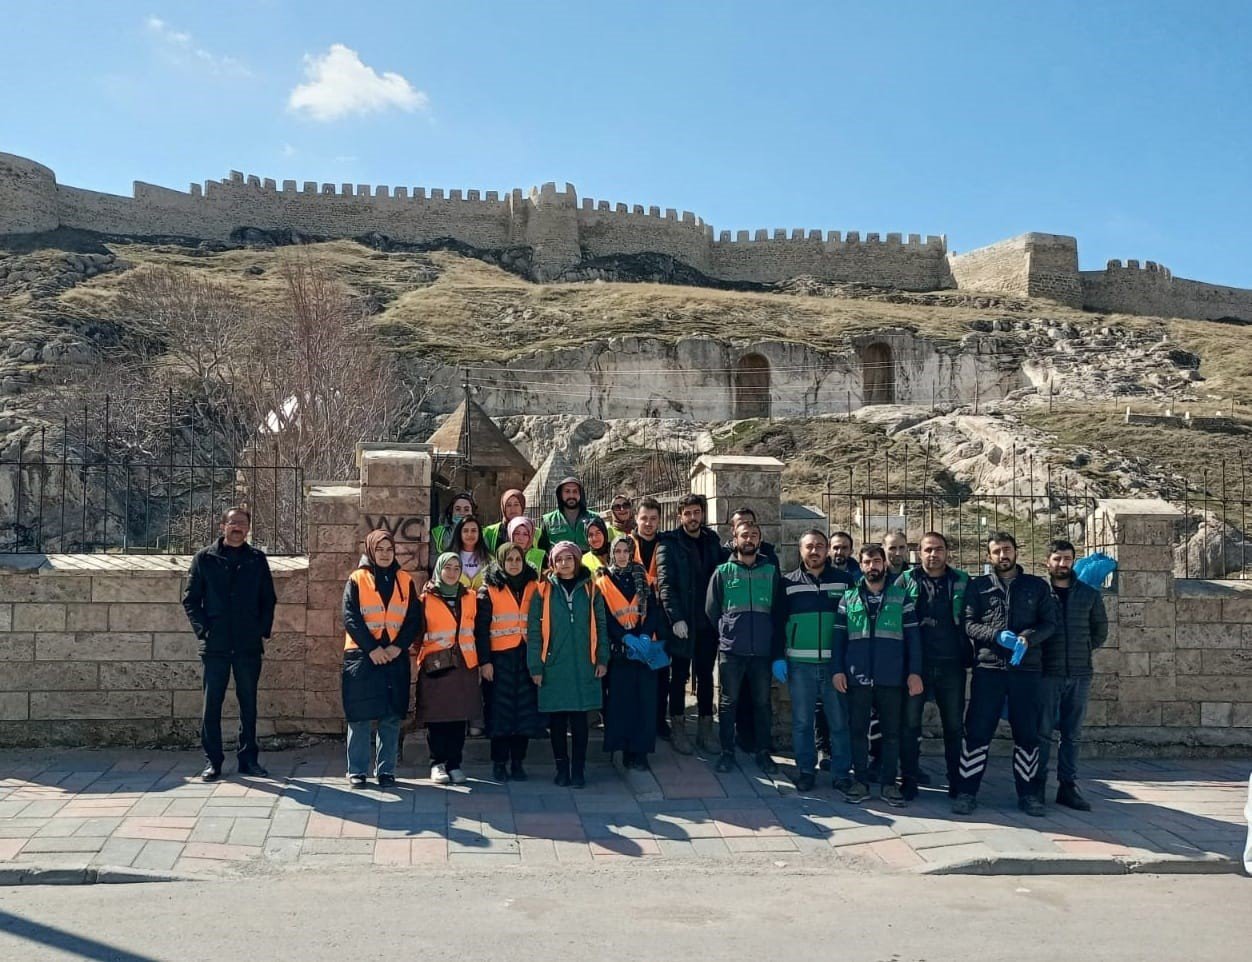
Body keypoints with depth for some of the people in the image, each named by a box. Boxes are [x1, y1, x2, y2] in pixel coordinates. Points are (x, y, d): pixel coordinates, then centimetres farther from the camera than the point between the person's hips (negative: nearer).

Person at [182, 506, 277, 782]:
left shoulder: (257, 559, 8)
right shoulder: (204, 558, 4)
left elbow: (268, 599, 11)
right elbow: (190, 599, 4)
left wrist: (264, 631, 1)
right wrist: (203, 630, -6)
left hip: (249, 645, 1)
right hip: (215, 645, -1)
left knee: (249, 704, 7)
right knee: (211, 704, 1)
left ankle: (248, 759, 16)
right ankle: (212, 761, 10)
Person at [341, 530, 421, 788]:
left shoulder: (406, 581, 10)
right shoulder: (357, 580, 3)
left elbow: (414, 619, 5)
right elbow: (350, 618, -5)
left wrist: (397, 646, -9)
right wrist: (372, 648, -13)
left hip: (395, 657, 2)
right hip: (362, 656, -2)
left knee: (392, 718, 4)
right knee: (360, 717, -1)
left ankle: (386, 770, 13)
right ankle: (357, 771, 7)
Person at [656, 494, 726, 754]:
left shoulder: (712, 541, 9)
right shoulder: (669, 544, -5)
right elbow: (665, 583, -11)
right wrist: (676, 618, -20)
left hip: (708, 620, 4)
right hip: (681, 622, -4)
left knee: (705, 675, 10)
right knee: (680, 675, 5)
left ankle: (705, 729, 19)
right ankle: (678, 729, 14)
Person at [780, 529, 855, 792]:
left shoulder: (844, 580, 4)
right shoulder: (788, 583, 4)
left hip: (836, 662, 0)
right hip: (799, 663, 0)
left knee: (839, 720, 3)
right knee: (802, 721, 7)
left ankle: (842, 772, 13)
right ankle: (805, 770, 19)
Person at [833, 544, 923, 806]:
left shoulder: (901, 596, 7)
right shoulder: (848, 597, 10)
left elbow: (912, 636, 3)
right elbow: (839, 636, 7)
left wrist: (914, 672, -5)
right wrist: (837, 669, -3)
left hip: (892, 677, -1)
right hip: (857, 676, 1)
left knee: (891, 732, 5)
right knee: (858, 730, 5)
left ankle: (888, 783, 15)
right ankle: (861, 781, 14)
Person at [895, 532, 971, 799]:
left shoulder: (961, 582, 6)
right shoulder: (906, 580, 4)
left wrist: (970, 656, -3)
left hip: (951, 664, 1)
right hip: (915, 664, -1)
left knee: (954, 725, 8)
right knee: (910, 723, 2)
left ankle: (957, 780, 19)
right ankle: (909, 779, 11)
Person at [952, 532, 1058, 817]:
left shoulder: (1037, 586, 10)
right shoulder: (978, 586, 8)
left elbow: (1049, 623, 4)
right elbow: (969, 624, 0)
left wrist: (1027, 638, -15)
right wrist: (997, 635, -18)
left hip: (1026, 669, 1)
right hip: (988, 668, -1)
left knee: (1027, 732, 6)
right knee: (977, 730, -1)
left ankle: (1027, 793, 18)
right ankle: (966, 791, 5)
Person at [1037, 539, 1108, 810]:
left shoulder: (1090, 594, 9)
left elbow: (1100, 630, 17)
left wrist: (1082, 651, 11)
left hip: (1079, 674, 3)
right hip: (1047, 673, -3)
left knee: (1072, 734, 7)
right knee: (1042, 732, -2)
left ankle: (1068, 786, 13)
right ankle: (1037, 786, 4)